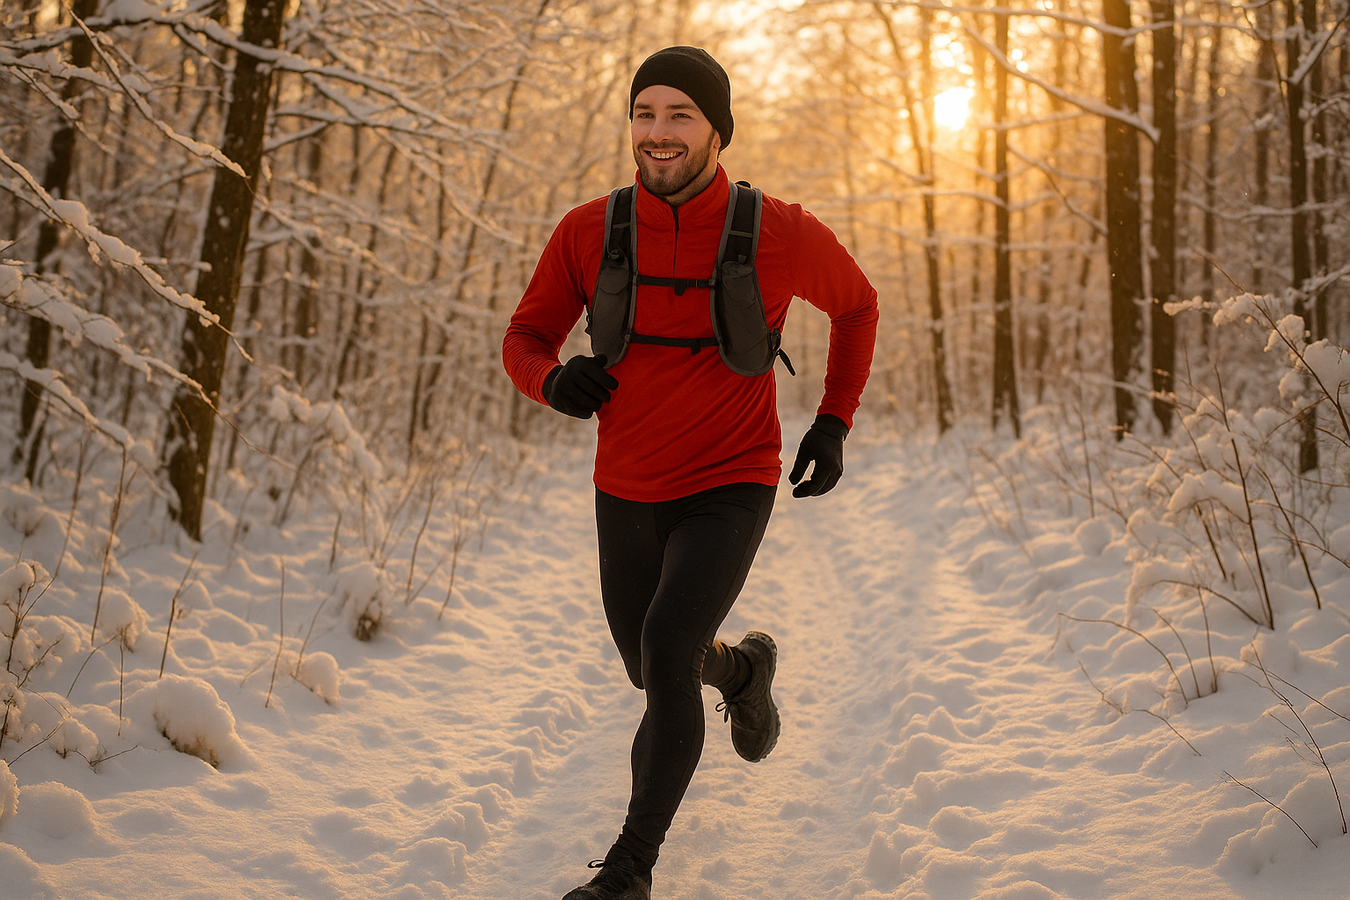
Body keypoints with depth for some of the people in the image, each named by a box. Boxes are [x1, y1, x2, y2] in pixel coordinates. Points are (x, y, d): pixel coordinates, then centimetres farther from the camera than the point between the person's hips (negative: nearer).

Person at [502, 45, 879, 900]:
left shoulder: (782, 234, -15)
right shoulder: (588, 232, -11)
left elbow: (857, 303, 6)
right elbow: (525, 338, 1)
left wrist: (836, 422, 1)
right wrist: (555, 379, -23)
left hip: (731, 487, -4)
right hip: (628, 493, 4)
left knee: (667, 650, -25)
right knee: (653, 669, 21)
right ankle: (744, 667, 57)